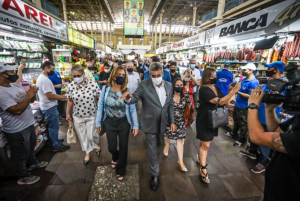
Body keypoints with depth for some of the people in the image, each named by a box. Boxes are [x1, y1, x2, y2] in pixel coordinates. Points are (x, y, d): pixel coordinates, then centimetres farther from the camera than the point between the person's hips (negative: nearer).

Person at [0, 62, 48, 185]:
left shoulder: (15, 85, 3)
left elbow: (26, 99, 12)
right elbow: (17, 110, -31)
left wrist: (32, 93, -9)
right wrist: (29, 96, -27)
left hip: (28, 123, 9)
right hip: (17, 130, -9)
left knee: (31, 146, 28)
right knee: (21, 154, 11)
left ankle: (32, 163, 52)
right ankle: (23, 177, 31)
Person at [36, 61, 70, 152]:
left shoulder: (41, 77, 13)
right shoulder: (45, 79, -22)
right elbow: (49, 95, -25)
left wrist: (59, 96, 13)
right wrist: (62, 97, -14)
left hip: (48, 106, 11)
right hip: (49, 107, -11)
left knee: (52, 126, 20)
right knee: (54, 126, 0)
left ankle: (55, 141, 34)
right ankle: (57, 146, 11)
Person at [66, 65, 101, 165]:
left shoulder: (92, 84, -14)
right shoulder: (71, 86, -6)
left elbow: (99, 99, -7)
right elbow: (70, 101, 4)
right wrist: (68, 114, 9)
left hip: (92, 115, -2)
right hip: (78, 117, 3)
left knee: (91, 135, 3)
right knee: (82, 136, 15)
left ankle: (97, 145, 39)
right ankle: (87, 153, 38)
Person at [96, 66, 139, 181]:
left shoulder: (127, 91, -11)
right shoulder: (105, 89, -9)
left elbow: (132, 109, -7)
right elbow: (100, 106, -1)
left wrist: (135, 125, -7)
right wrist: (98, 122, 3)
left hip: (124, 123, 0)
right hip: (109, 123, 1)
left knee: (123, 148, 10)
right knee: (111, 147, 11)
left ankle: (121, 171, 36)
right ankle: (115, 157, 51)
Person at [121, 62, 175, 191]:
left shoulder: (169, 86, -4)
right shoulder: (144, 85, -17)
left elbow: (170, 105, 3)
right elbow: (135, 98, -16)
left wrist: (172, 121, 3)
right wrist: (128, 98, -41)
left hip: (163, 123, 5)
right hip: (150, 123, -4)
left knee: (159, 145, 28)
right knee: (152, 150, 8)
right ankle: (155, 175, 30)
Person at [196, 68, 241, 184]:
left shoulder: (216, 88, 4)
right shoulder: (204, 89, -21)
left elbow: (225, 102, 2)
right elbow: (219, 102, -29)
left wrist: (231, 91, -17)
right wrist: (234, 91, -28)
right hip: (204, 120, -7)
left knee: (205, 141, 23)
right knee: (206, 145, -1)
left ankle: (200, 157, 45)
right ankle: (203, 169, 12)